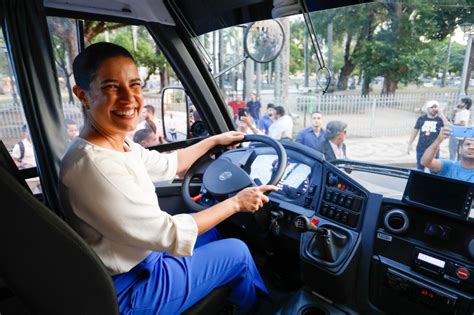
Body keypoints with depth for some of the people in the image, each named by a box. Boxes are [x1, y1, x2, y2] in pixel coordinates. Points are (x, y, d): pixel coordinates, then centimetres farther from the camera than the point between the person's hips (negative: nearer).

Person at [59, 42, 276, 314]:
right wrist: (236, 203, -18)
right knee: (237, 252, 3)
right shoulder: (94, 166, -33)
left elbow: (168, 165, 10)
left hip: (144, 256, 8)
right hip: (129, 291, -8)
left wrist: (215, 140, 18)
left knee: (210, 230, 22)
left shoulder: (120, 146, -6)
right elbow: (168, 234, -28)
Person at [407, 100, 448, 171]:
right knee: (420, 170, 14)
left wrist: (441, 114, -18)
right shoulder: (421, 118, 1)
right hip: (421, 149, 2)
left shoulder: (440, 119, -4)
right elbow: (415, 131, 7)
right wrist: (409, 145, 6)